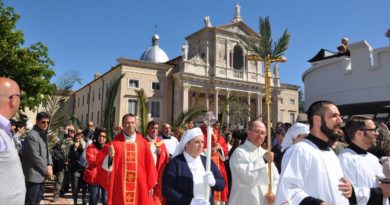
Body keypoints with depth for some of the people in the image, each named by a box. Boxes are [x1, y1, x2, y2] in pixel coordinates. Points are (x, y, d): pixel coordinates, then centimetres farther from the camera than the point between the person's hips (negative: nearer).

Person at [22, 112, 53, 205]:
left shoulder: (43, 134, 11)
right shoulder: (32, 135, -19)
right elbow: (35, 157, -22)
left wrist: (50, 165, -1)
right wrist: (46, 170, -13)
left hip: (41, 174, 9)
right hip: (34, 175, -9)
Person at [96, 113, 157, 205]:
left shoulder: (143, 142, 2)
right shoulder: (115, 142, 0)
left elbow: (149, 165, 3)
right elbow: (101, 160, -3)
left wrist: (151, 185, 2)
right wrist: (110, 156, -23)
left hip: (140, 186, 1)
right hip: (120, 186, -1)